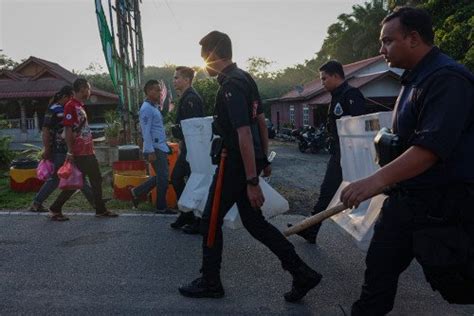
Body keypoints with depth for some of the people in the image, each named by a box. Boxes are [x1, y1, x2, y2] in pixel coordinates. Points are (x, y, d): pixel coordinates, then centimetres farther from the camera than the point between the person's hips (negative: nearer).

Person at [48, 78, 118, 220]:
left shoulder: (81, 106, 16)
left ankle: (101, 210, 18)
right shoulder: (71, 106, -12)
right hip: (79, 153, -9)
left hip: (88, 151, 9)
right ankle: (55, 209, 12)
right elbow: (68, 130, -17)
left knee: (96, 179, 11)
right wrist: (70, 152, -20)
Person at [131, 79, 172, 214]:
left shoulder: (154, 107, 17)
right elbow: (146, 132, -19)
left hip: (160, 147, 10)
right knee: (163, 177, -2)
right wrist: (151, 151, -22)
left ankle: (137, 192, 22)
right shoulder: (146, 108, -13)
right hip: (155, 148, -10)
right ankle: (161, 207, 9)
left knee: (161, 176, 15)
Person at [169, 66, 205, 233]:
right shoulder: (185, 97, 15)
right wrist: (182, 141, 16)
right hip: (186, 146, 10)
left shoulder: (191, 98, -16)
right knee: (176, 177, 15)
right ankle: (186, 214, 25)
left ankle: (201, 221, 10)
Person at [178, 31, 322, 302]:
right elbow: (261, 120, 16)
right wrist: (265, 159, 21)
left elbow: (244, 134, -25)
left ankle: (210, 283, 25)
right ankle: (302, 273, 16)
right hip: (250, 162, 9)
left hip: (236, 164, -9)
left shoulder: (230, 86, -18)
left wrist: (252, 182, -26)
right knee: (254, 221, 15)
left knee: (211, 220, 7)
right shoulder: (245, 78, 12)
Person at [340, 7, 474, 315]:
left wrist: (377, 180, -34)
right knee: (379, 267, 12)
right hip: (405, 198, 9)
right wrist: (387, 182, 22)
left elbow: (432, 146, -29)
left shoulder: (447, 78, -18)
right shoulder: (415, 79, 13)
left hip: (442, 206, -9)